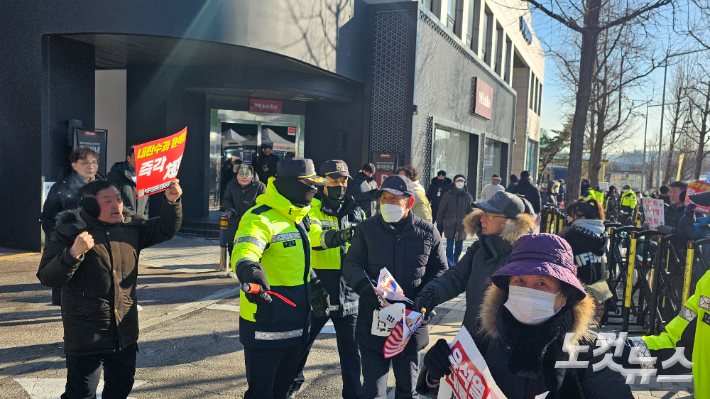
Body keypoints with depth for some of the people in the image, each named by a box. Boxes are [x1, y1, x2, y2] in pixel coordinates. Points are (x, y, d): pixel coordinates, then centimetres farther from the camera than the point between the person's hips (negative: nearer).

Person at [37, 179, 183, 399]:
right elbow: (47, 278, -13)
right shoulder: (69, 232, -8)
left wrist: (172, 202, -4)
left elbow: (166, 229, 13)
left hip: (125, 334, 5)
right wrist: (74, 253, -28)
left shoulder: (130, 228, 7)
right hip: (86, 337, -5)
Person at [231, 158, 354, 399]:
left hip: (294, 323, 9)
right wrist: (250, 272, -59)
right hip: (265, 326, -9)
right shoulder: (260, 219, -21)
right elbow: (244, 252, -38)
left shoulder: (301, 217, 9)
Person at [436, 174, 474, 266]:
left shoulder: (468, 196, 4)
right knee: (450, 246, -4)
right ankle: (450, 266, 0)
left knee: (459, 247, 10)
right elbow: (441, 210, 3)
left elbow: (471, 211, 10)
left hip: (462, 226, 2)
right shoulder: (448, 195, -1)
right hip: (449, 225, -2)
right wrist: (439, 223, 2)